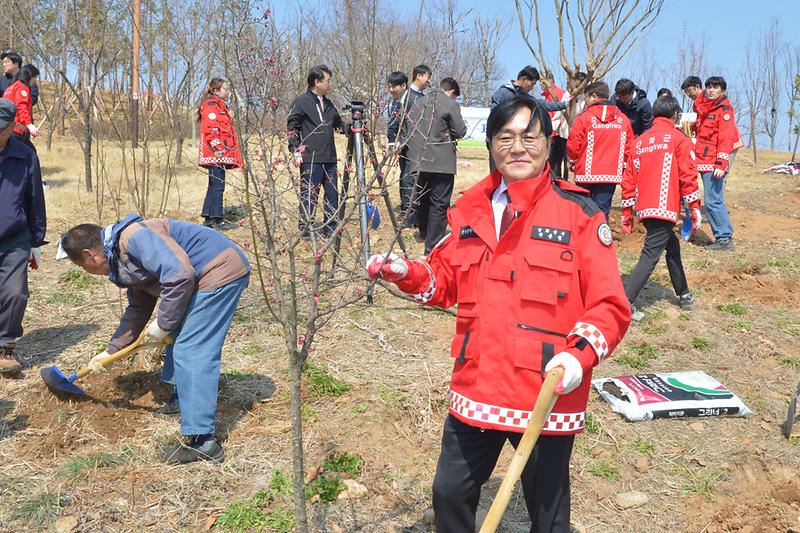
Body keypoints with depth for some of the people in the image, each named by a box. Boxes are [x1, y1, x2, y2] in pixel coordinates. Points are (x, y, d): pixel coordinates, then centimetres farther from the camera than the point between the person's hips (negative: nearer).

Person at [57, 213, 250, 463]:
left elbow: (180, 275, -28)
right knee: (178, 337, 24)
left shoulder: (133, 237, -18)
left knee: (191, 352, -12)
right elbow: (138, 309, 27)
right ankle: (182, 402, 42)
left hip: (220, 271, -11)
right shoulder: (120, 257, 17)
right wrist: (111, 350, 28)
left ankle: (202, 441, -11)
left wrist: (163, 324, -16)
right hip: (207, 277, 11)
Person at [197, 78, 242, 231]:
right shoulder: (211, 105, -7)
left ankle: (208, 218, 17)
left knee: (214, 186, 12)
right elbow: (210, 129, -18)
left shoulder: (220, 106, 25)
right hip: (216, 155, -11)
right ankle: (217, 220, -7)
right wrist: (217, 147, -22)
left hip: (221, 155, 11)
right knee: (218, 185, -9)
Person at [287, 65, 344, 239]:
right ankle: (306, 228, 5)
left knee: (332, 193, 8)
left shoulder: (328, 104, 18)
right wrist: (295, 149, -13)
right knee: (309, 194, -4)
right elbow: (292, 127, -4)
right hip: (310, 158, -7)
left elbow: (339, 124, 24)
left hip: (329, 158, 7)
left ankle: (330, 228, 18)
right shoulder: (301, 102, -2)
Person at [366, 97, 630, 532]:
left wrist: (580, 354, -25)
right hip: (475, 392, 5)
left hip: (548, 397, -4)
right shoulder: (469, 210, 6)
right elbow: (446, 281, 16)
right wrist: (405, 272, -3)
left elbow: (610, 306, -9)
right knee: (449, 494, 20)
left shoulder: (579, 215, -8)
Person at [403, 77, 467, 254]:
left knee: (422, 197, 19)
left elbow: (409, 125, 18)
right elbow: (460, 132, -6)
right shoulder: (450, 105, -6)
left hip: (419, 159, 6)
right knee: (439, 203, -4)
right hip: (441, 161, -6)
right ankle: (433, 245, -8)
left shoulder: (420, 102, 12)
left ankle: (424, 234, 36)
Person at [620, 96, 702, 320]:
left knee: (672, 245, 24)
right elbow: (687, 174, -7)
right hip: (665, 207, -7)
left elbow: (629, 178, 14)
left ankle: (684, 295, 33)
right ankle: (625, 301, -21)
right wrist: (695, 207, -6)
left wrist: (627, 212, 18)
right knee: (651, 255, -10)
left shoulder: (640, 141, 17)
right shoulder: (678, 138, 2)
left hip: (644, 208, 7)